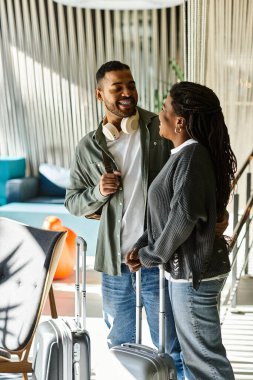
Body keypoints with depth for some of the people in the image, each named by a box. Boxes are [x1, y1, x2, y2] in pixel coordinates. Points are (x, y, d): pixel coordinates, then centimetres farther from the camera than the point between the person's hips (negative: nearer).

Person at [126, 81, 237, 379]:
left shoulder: (192, 156, -20)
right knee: (192, 350, 23)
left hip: (194, 270, -10)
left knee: (206, 355, 6)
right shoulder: (184, 154, 10)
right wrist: (142, 245, 3)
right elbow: (168, 212, 13)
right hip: (186, 267, 10)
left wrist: (151, 256, -13)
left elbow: (184, 216, -26)